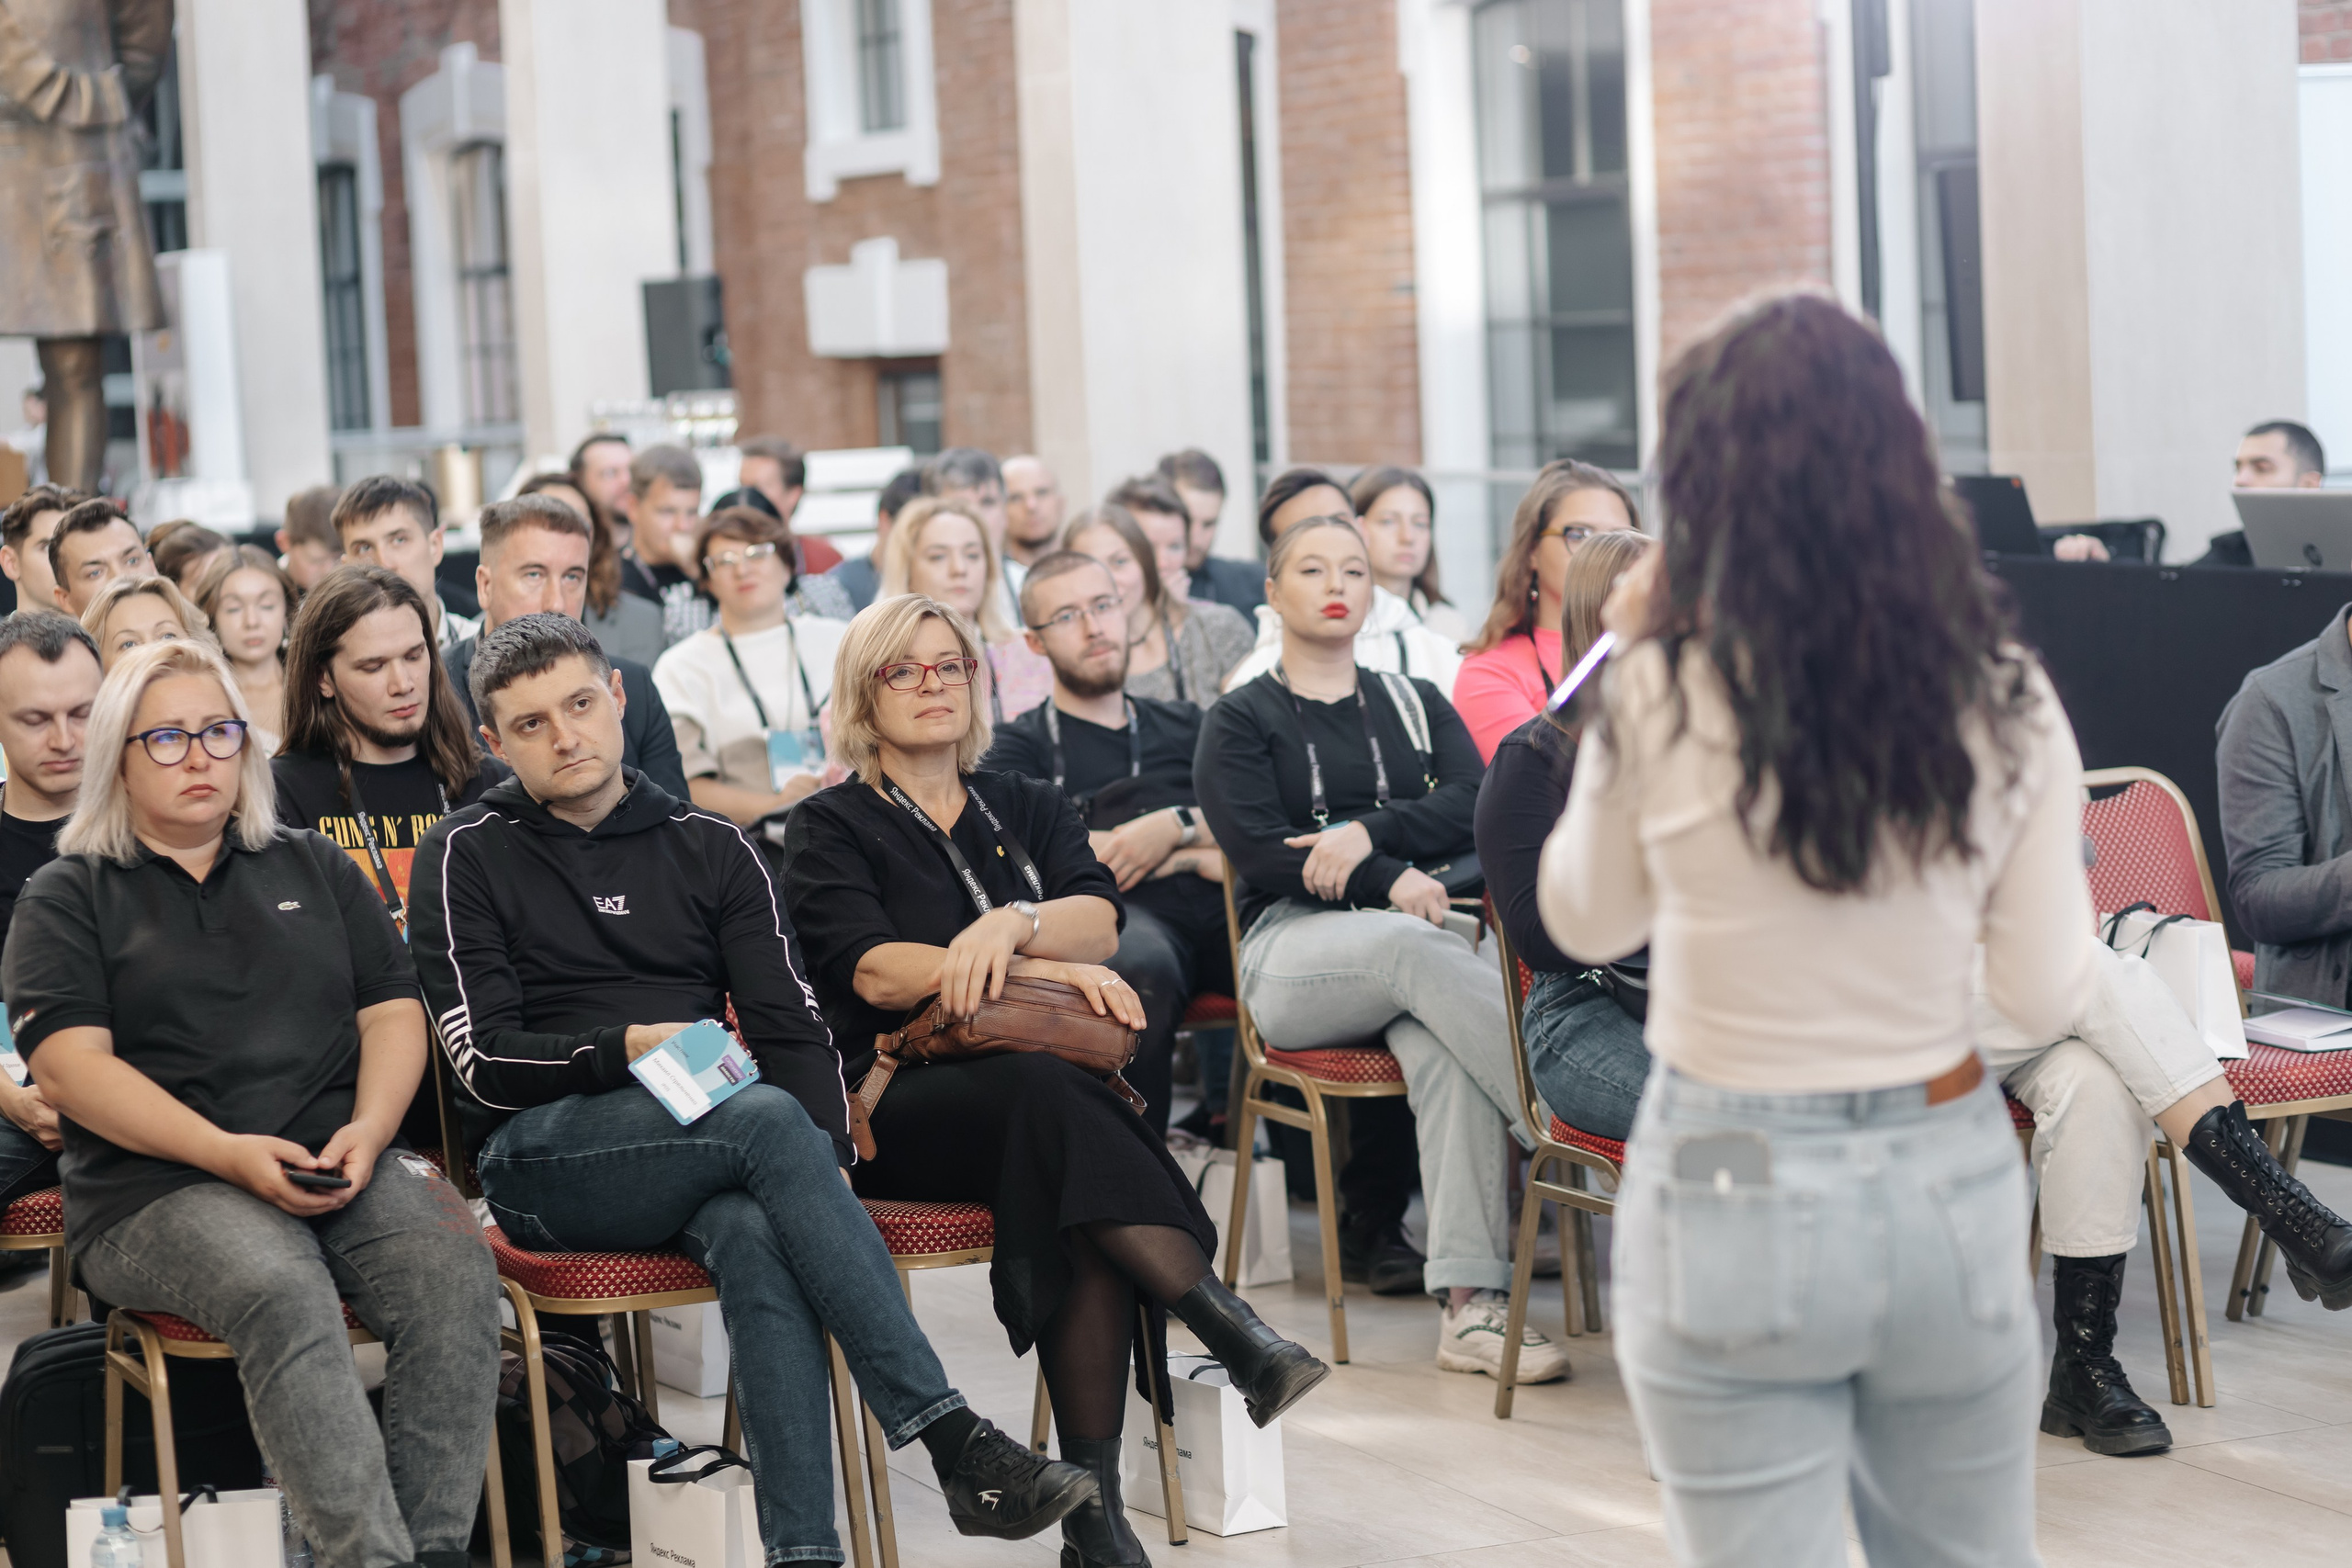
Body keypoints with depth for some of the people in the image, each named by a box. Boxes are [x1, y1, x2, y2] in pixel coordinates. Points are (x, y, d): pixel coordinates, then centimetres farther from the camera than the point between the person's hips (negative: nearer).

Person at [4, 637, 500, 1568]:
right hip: (159, 1186, -3)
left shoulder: (314, 870, 24)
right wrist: (229, 1153, -14)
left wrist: (368, 1131, -5)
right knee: (283, 1296, -36)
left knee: (455, 1275, -29)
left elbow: (393, 1012, 17)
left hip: (347, 1166, 3)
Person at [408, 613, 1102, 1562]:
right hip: (540, 1153, -3)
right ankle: (957, 1446, -39)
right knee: (767, 1119, -33)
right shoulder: (469, 855, 8)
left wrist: (823, 1165, -9)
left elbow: (794, 1028, 9)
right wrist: (624, 1049, -19)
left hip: (705, 1148, 3)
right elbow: (484, 1062, -1)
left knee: (757, 1237, -36)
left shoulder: (707, 847, 17)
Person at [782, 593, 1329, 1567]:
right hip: (893, 1108, -3)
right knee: (1049, 1095, -36)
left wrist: (1015, 923, -20)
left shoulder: (1028, 810, 22)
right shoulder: (832, 828, 10)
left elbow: (1100, 923, 3)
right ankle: (1244, 1343, -43)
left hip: (1035, 1090, 3)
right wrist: (1050, 969, -15)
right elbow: (876, 971, -8)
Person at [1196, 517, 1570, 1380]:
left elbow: (1475, 807, 5)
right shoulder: (1240, 721, 14)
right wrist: (1390, 882, -14)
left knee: (1444, 1043, -35)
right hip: (1292, 949, -2)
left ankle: (1469, 1304, -45)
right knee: (1414, 945, -38)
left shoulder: (1416, 705, 24)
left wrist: (1369, 832, -11)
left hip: (1421, 935, 2)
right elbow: (1262, 853, -3)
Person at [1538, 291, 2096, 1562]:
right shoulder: (2005, 703, -6)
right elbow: (2043, 997, -2)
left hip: (1728, 1188, -3)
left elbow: (1585, 922, 5)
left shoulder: (1661, 699, -13)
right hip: (1948, 1181, 3)